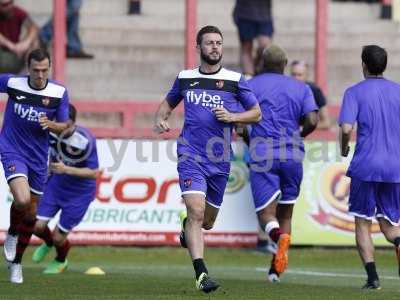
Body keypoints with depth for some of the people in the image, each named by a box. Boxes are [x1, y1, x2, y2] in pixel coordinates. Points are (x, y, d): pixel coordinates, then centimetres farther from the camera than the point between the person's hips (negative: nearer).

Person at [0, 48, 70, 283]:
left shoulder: (59, 92, -9)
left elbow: (64, 127, -2)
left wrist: (50, 124, -23)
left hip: (38, 157, 3)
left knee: (31, 214, 10)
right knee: (22, 200, -26)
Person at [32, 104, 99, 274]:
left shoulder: (85, 140, -31)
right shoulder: (50, 131, -15)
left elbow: (93, 173, -23)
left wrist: (66, 169, -32)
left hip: (79, 193, -4)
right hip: (55, 184, 4)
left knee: (59, 238, 1)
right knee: (37, 226, -6)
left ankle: (61, 262, 39)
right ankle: (48, 242, 33)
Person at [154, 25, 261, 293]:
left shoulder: (235, 80, 3)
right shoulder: (185, 78, 8)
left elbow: (256, 113, 9)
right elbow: (169, 102, 25)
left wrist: (232, 116, -9)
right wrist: (161, 119, 4)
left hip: (220, 160, 1)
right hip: (191, 156, -1)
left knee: (207, 221, 13)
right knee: (196, 210, -21)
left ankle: (187, 226, 50)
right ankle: (201, 273, -24)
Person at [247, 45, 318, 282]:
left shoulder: (251, 85, 6)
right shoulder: (301, 88, 10)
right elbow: (312, 121, -4)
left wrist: (246, 140, 16)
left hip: (262, 155, -2)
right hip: (293, 156, 2)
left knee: (266, 215, -3)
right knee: (285, 214, 15)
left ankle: (278, 235, -38)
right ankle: (276, 270, 10)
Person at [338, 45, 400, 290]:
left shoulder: (355, 92, -1)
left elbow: (347, 128, -12)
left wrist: (344, 148, 7)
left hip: (365, 166, -3)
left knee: (363, 223, 9)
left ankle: (372, 277, -3)